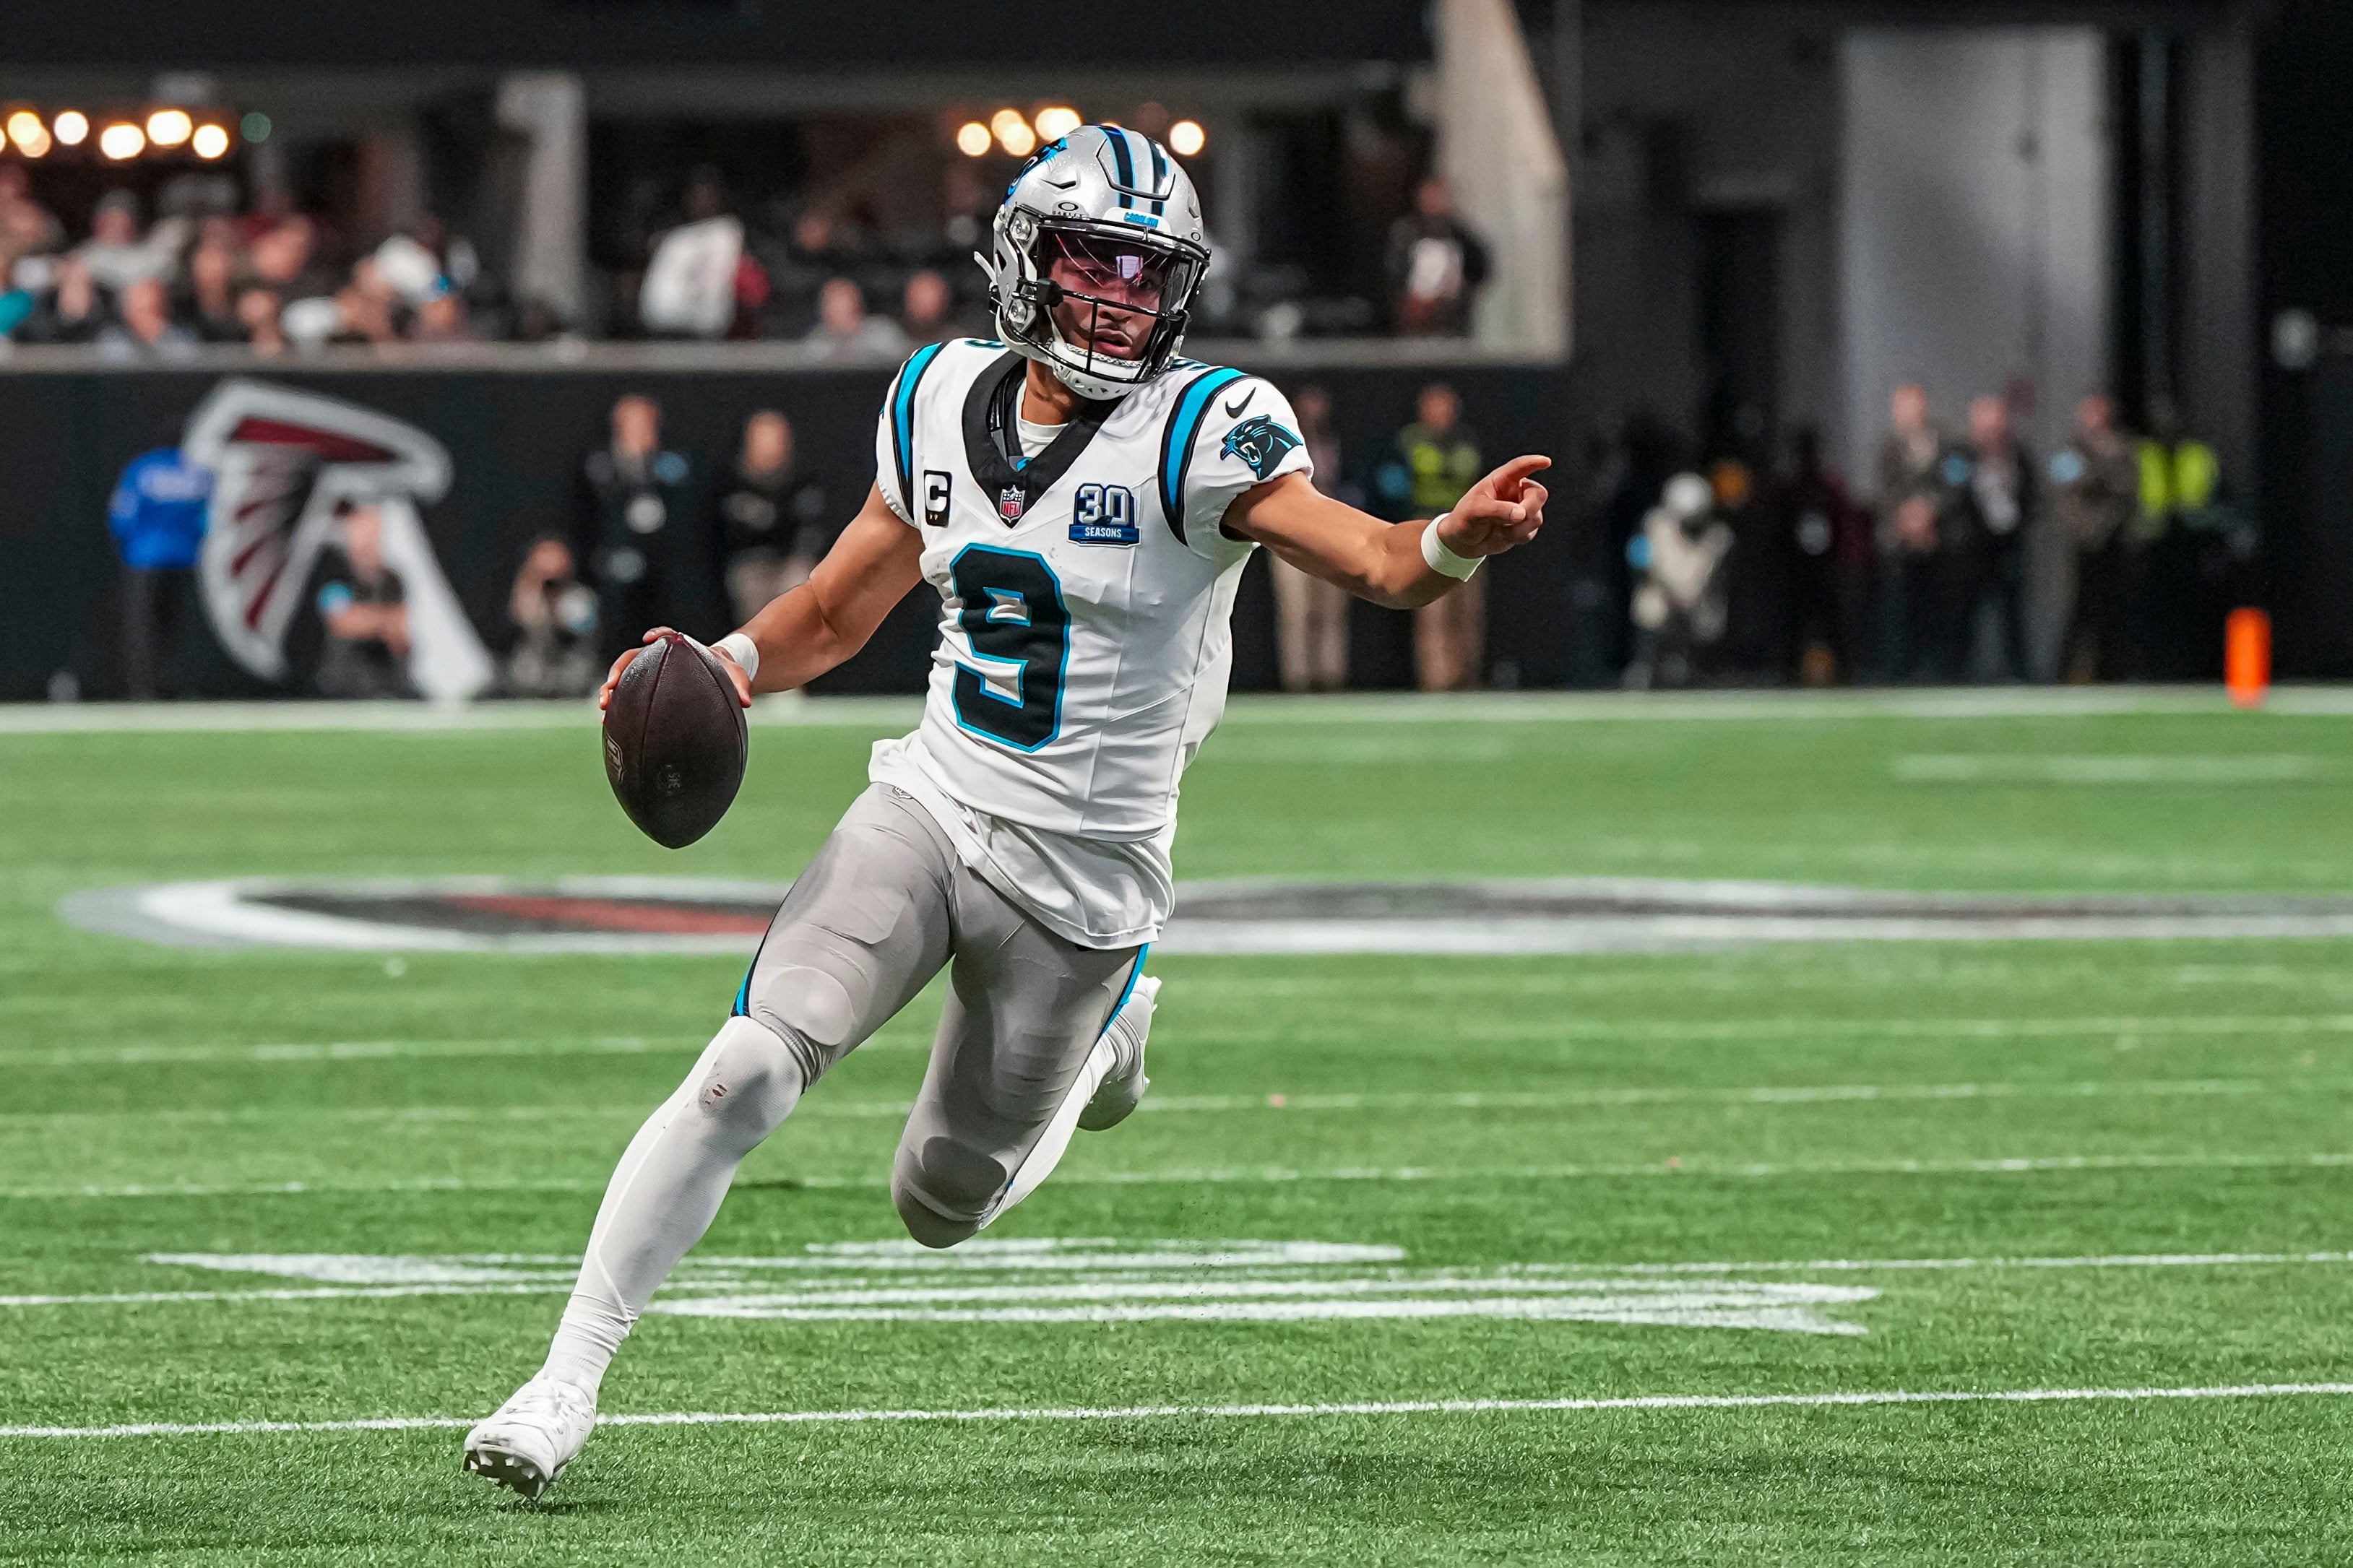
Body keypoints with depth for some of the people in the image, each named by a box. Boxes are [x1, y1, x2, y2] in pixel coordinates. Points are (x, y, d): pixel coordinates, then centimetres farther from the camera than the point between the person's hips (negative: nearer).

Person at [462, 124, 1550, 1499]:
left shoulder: (1201, 432, -13)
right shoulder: (944, 403, 3)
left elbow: (1368, 559, -27)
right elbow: (836, 615, 13)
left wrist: (1452, 543, -50)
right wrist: (730, 664, -8)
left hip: (1082, 872, -3)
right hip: (928, 810, 3)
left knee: (942, 1206, 10)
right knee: (750, 1068, -20)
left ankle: (1104, 1032, 40)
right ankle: (570, 1378, -13)